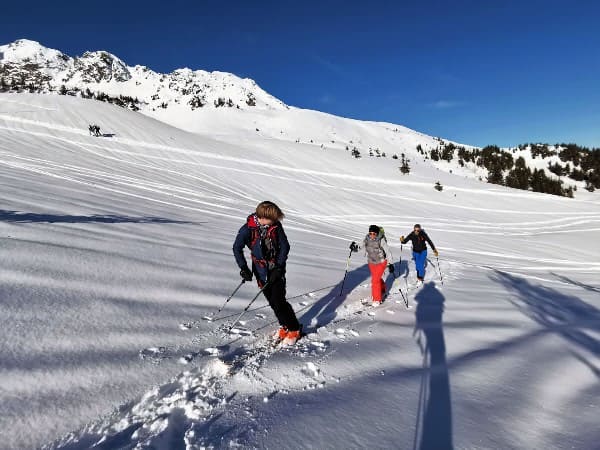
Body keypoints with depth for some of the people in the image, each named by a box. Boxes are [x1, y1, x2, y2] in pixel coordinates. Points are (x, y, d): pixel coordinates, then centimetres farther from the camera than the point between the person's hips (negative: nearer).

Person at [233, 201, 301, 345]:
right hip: (261, 271, 1)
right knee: (272, 301, 7)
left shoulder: (276, 226, -12)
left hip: (277, 269, -1)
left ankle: (294, 329, 8)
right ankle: (284, 326, 26)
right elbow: (237, 248, -6)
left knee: (279, 301, -7)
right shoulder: (248, 229, -14)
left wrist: (279, 267, -11)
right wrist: (243, 268, -14)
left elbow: (285, 246, -5)